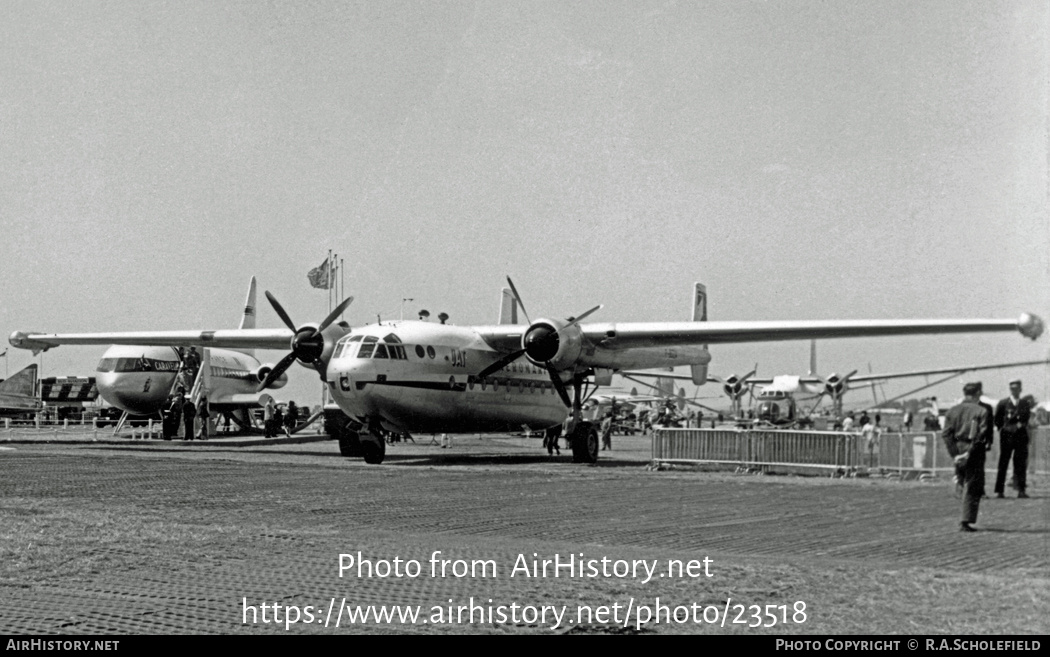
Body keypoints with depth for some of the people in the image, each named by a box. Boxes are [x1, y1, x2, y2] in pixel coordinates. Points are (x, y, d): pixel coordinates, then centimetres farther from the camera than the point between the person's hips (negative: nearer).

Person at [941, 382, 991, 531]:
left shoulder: (952, 411, 7)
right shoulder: (982, 411, -5)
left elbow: (945, 434, -1)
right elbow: (980, 435, -16)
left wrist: (955, 454, -5)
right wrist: (969, 453, -14)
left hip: (958, 451, 4)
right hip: (974, 452, -4)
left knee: (965, 485, 19)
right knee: (972, 488, 1)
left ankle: (966, 520, 17)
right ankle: (966, 522, -3)